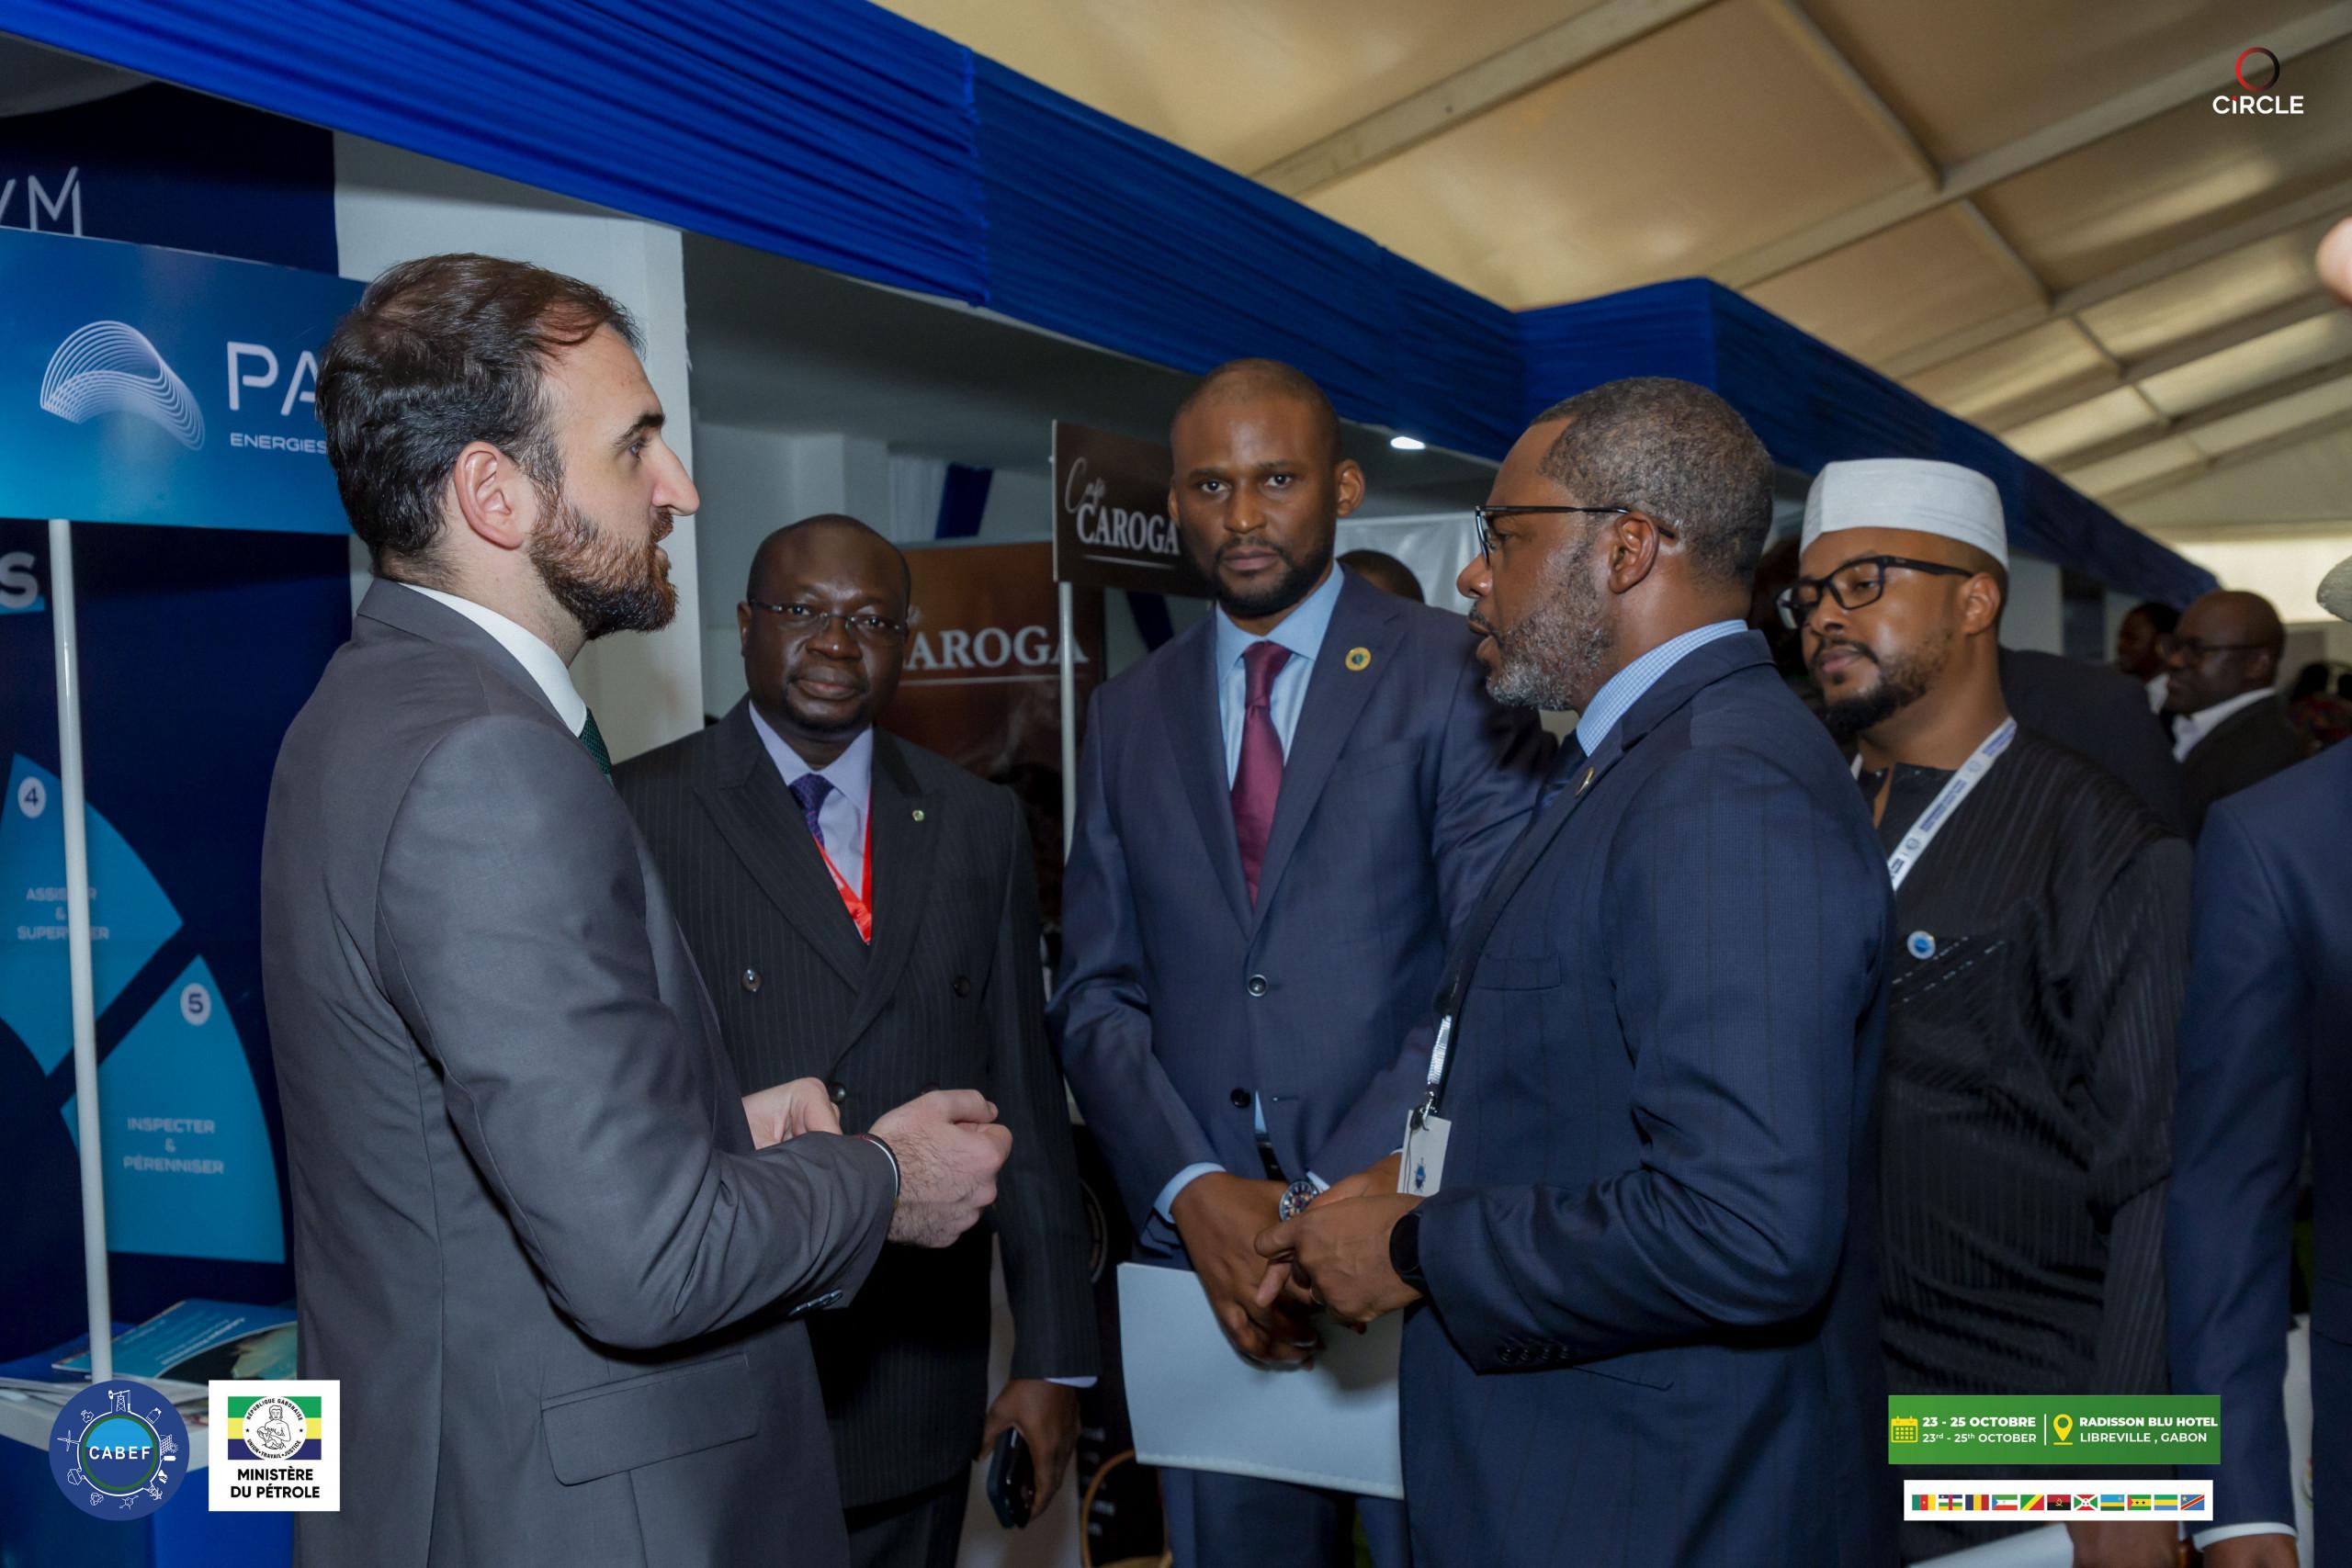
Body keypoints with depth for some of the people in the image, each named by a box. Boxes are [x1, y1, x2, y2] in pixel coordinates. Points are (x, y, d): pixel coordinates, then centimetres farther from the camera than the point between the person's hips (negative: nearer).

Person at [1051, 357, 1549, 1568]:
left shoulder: (1457, 676, -3)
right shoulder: (1127, 714, 10)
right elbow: (1098, 993, 7)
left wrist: (1333, 1198, -16)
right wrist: (1194, 1194, -8)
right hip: (1202, 1244, 4)